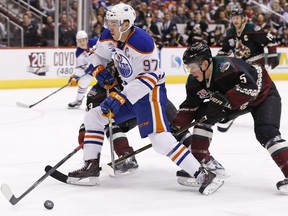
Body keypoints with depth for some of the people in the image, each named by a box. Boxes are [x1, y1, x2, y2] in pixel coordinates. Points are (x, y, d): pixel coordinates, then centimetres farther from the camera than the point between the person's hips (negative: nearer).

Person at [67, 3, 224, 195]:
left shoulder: (143, 42, -27)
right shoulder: (107, 38, -2)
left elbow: (149, 78, -27)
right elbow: (98, 55, 19)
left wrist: (120, 97, -32)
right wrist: (99, 69, -5)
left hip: (151, 91, -9)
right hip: (129, 90, 9)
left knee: (159, 137, -24)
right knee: (93, 117, 7)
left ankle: (204, 175, -24)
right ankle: (91, 169, 13)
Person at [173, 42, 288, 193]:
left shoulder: (225, 66, -39)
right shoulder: (194, 81, -14)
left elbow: (250, 87, -44)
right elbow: (190, 106, -4)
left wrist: (225, 101, -45)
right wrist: (176, 127, -15)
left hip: (263, 94, -8)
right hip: (232, 99, 8)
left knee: (265, 132, -27)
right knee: (202, 115, -5)